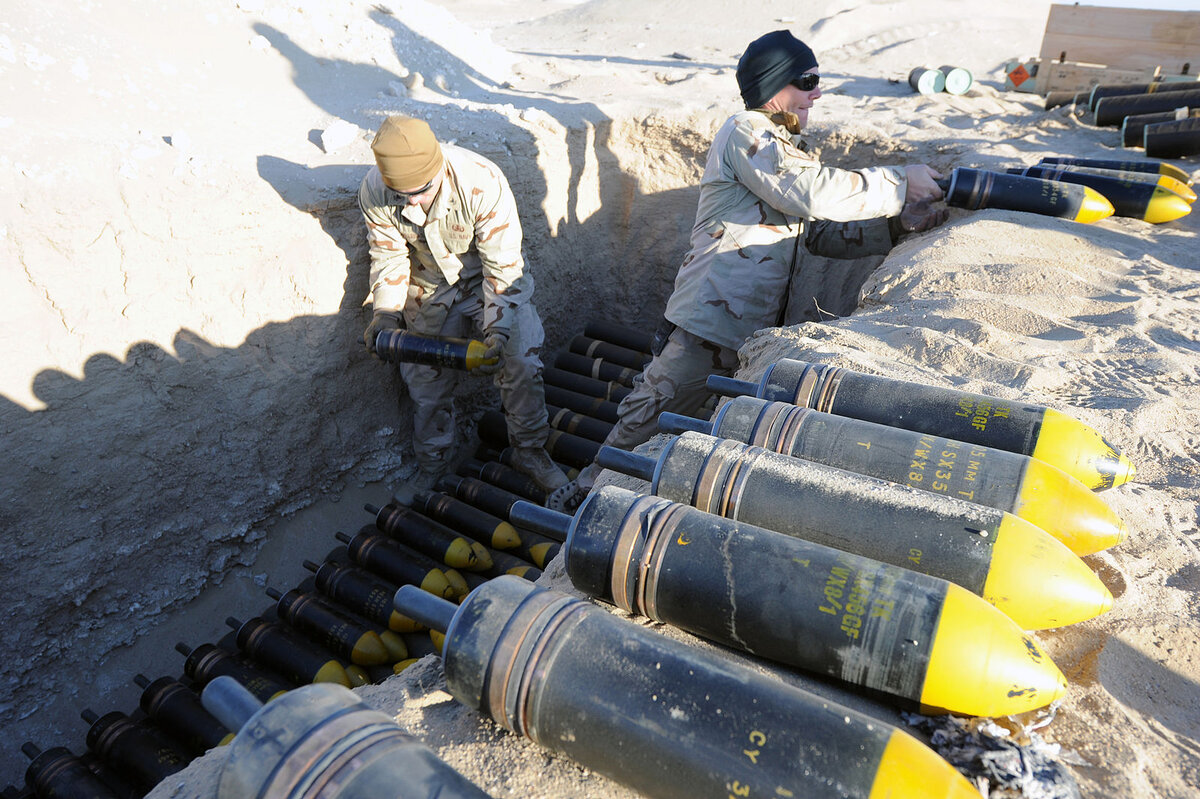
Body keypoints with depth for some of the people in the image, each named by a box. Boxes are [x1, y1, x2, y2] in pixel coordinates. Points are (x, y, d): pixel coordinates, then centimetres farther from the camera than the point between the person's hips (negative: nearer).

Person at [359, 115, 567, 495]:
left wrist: (496, 329, -40)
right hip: (429, 290, 3)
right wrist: (385, 312, -26)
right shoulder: (373, 193, -25)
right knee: (426, 381, 8)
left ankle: (529, 451, 10)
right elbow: (389, 257, -11)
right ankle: (432, 462, 33)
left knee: (521, 363, -15)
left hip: (489, 279, -2)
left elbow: (502, 265, -30)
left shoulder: (483, 182, -35)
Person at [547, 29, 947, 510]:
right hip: (709, 323, -9)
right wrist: (898, 184, -9)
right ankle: (582, 498, 13)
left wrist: (902, 223, 9)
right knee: (646, 424, -4)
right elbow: (813, 194, -19)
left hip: (758, 332, 10)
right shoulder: (745, 133, -5)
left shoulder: (784, 149, 24)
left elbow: (822, 232, 20)